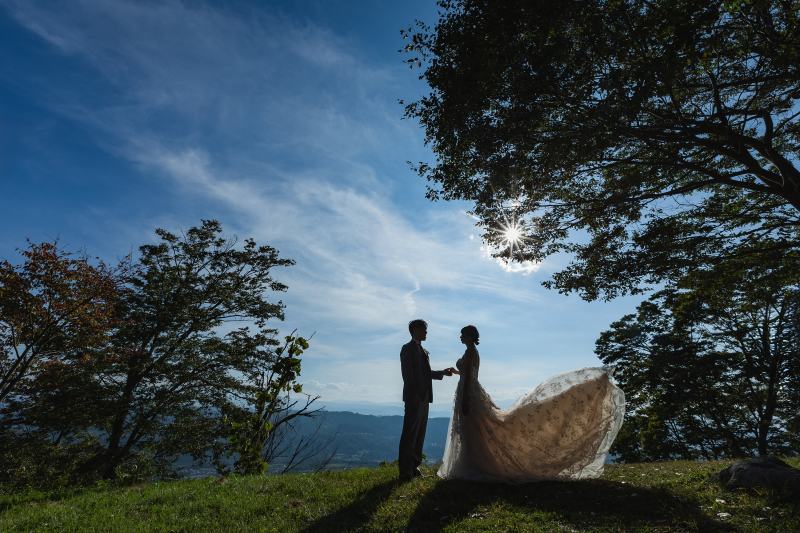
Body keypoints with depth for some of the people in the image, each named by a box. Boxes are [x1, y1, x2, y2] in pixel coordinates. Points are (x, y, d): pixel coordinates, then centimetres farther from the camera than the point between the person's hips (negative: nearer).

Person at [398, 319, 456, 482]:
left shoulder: (423, 351, 20)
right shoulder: (408, 348, -7)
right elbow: (407, 373, -14)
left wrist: (442, 372, 16)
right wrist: (414, 395, -19)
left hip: (424, 397, 9)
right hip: (414, 397, -8)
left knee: (420, 433, 12)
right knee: (410, 433, -4)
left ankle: (414, 466, 22)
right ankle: (405, 471, 3)